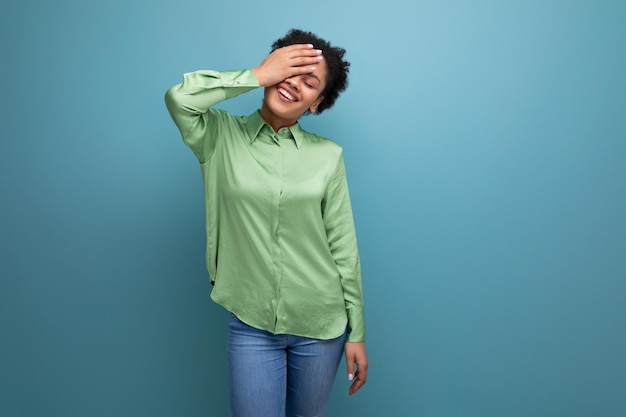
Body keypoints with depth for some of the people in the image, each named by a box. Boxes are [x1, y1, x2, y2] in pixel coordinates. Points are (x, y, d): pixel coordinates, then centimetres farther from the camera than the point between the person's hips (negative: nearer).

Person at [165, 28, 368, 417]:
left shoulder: (328, 155, -3)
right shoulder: (221, 137, -3)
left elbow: (343, 248, -1)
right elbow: (179, 97, -24)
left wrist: (357, 333, 2)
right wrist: (258, 75, -16)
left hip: (320, 325, 2)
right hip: (251, 325, -1)